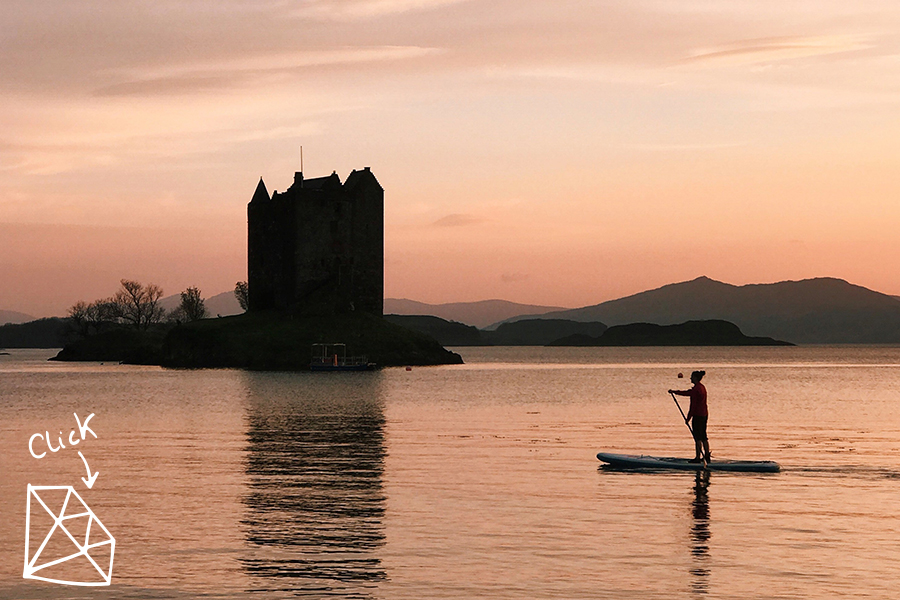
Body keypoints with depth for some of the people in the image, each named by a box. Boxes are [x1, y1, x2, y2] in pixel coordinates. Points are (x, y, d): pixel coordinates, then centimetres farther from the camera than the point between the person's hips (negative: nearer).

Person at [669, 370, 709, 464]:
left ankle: (698, 457, -2)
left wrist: (688, 418, -12)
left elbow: (693, 405, -17)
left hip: (697, 415, -9)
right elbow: (688, 393, 22)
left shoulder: (696, 389, -16)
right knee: (703, 436, 13)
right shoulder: (702, 387, 13)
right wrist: (674, 392, 26)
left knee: (697, 437, -4)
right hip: (704, 414, 9)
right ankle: (707, 456, 15)